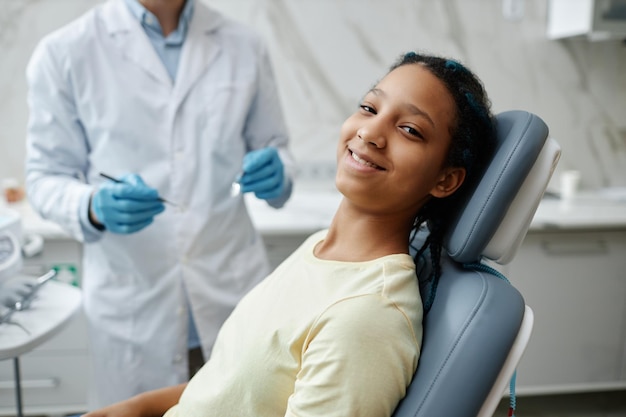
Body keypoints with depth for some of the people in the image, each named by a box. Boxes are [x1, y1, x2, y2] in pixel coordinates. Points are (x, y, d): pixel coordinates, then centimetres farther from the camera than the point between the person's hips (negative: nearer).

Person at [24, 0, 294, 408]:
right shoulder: (64, 53, -3)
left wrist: (276, 175, -13)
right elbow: (47, 178, 0)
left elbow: (275, 147, 11)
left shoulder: (245, 46, 3)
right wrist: (95, 207, -22)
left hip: (235, 294, 2)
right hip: (133, 306, -1)